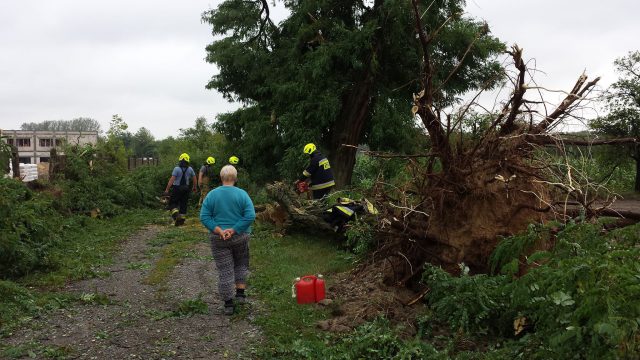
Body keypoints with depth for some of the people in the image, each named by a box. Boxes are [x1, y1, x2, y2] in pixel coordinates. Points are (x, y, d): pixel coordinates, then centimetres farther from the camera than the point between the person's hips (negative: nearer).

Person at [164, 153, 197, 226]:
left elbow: (172, 179, -17)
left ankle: (175, 213, -16)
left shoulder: (176, 169, -13)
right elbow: (194, 179, 9)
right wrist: (194, 187, 24)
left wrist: (167, 189, -13)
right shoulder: (190, 169, 1)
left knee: (172, 203, 8)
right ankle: (182, 219, 13)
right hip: (186, 189, 4)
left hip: (177, 188, -4)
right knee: (183, 204, 11)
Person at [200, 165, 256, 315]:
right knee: (241, 264, 23)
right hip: (240, 236, 0)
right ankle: (240, 292, 18)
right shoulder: (242, 194, -7)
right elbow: (250, 216, -15)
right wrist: (234, 230, -13)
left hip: (218, 239, 0)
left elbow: (204, 217, -9)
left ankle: (228, 303, 10)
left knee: (224, 270, 6)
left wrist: (219, 230, -13)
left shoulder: (212, 194, -4)